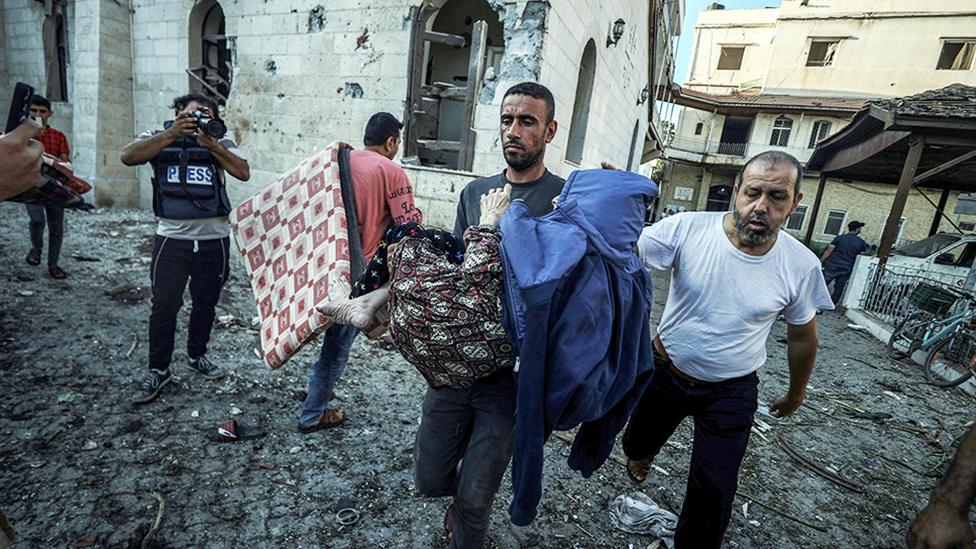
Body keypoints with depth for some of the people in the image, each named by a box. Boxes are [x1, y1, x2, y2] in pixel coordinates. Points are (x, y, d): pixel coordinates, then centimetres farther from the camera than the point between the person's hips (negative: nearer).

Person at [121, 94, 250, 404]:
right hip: (172, 239, -1)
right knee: (164, 306, 2)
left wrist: (211, 143, -17)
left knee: (205, 304, 14)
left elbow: (244, 173, -10)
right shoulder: (159, 138, 5)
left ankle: (197, 356, 34)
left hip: (214, 240, 1)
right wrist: (172, 133, -18)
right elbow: (128, 157, -13)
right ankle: (158, 370, 18)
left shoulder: (221, 144, 6)